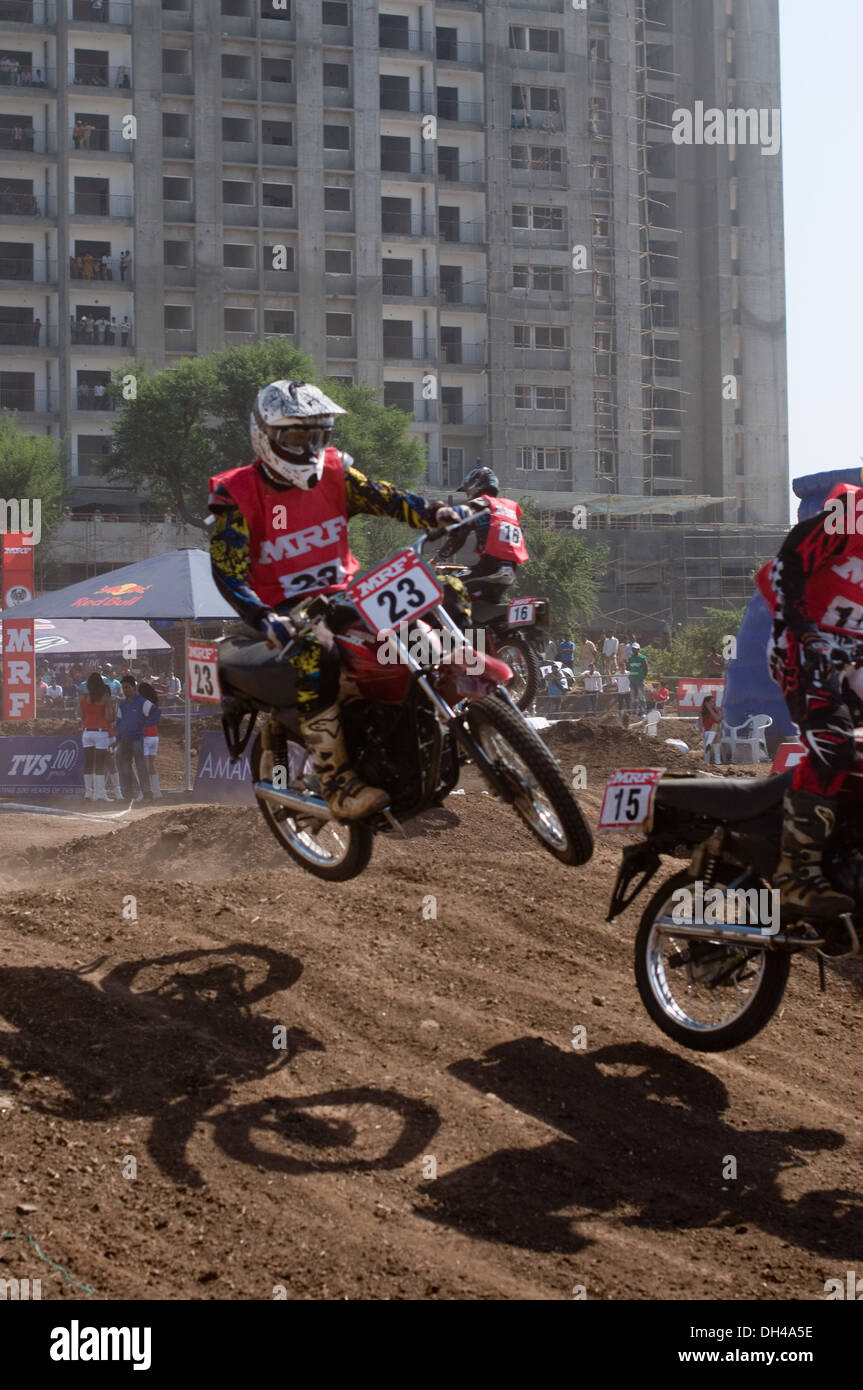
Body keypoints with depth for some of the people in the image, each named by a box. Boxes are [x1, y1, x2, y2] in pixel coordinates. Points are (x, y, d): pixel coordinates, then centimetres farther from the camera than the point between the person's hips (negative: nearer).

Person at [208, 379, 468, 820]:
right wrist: (264, 620, -36)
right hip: (287, 610, -6)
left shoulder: (333, 472, 5)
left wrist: (440, 513, -26)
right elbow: (228, 572, -18)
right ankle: (338, 781, -37)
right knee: (314, 653, -41)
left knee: (448, 593, -7)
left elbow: (387, 498, -5)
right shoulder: (237, 494, -9)